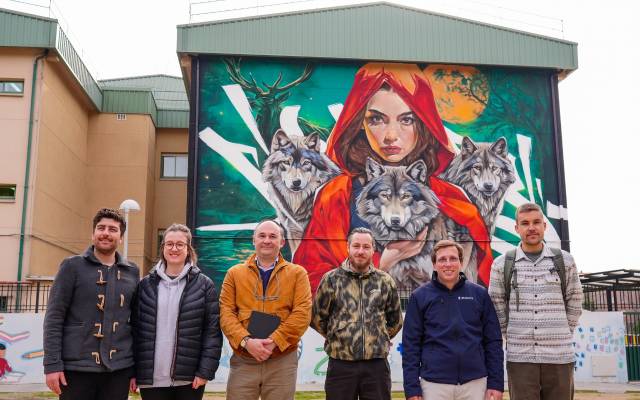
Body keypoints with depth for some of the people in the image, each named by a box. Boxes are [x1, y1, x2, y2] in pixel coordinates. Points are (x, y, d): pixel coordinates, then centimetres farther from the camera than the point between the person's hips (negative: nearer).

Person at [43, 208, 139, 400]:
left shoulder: (132, 272, 9)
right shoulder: (72, 266, 0)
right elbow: (54, 317, -3)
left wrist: (137, 367, 9)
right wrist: (52, 364, -10)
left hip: (119, 369, 3)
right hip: (76, 367, -3)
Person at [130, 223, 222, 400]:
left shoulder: (204, 285, 1)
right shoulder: (146, 284, 8)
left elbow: (213, 330, -2)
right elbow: (135, 328, 7)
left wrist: (206, 370, -9)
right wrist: (131, 371, 2)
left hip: (189, 379, -1)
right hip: (151, 378, 2)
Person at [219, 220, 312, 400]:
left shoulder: (297, 273, 6)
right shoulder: (234, 273, 10)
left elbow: (302, 313, -5)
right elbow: (226, 312, 1)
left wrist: (274, 341, -16)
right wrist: (246, 341, -15)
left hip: (282, 361, -1)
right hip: (243, 361, 1)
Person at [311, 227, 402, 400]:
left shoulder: (385, 281, 6)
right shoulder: (331, 279, 0)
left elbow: (395, 321, 17)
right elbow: (317, 318, 6)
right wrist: (338, 338, 8)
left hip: (377, 366, 2)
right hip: (340, 365, -1)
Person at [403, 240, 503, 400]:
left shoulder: (479, 294, 4)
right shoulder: (419, 297, 1)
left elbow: (493, 341, 5)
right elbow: (411, 345, 0)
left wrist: (496, 383, 0)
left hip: (475, 383, 1)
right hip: (434, 383, -1)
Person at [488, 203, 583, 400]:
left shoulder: (564, 260, 4)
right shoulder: (502, 264, 1)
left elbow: (574, 302, 11)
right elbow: (497, 308, 7)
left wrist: (561, 336, 8)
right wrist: (514, 338, 4)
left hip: (559, 357, 1)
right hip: (520, 358, -1)